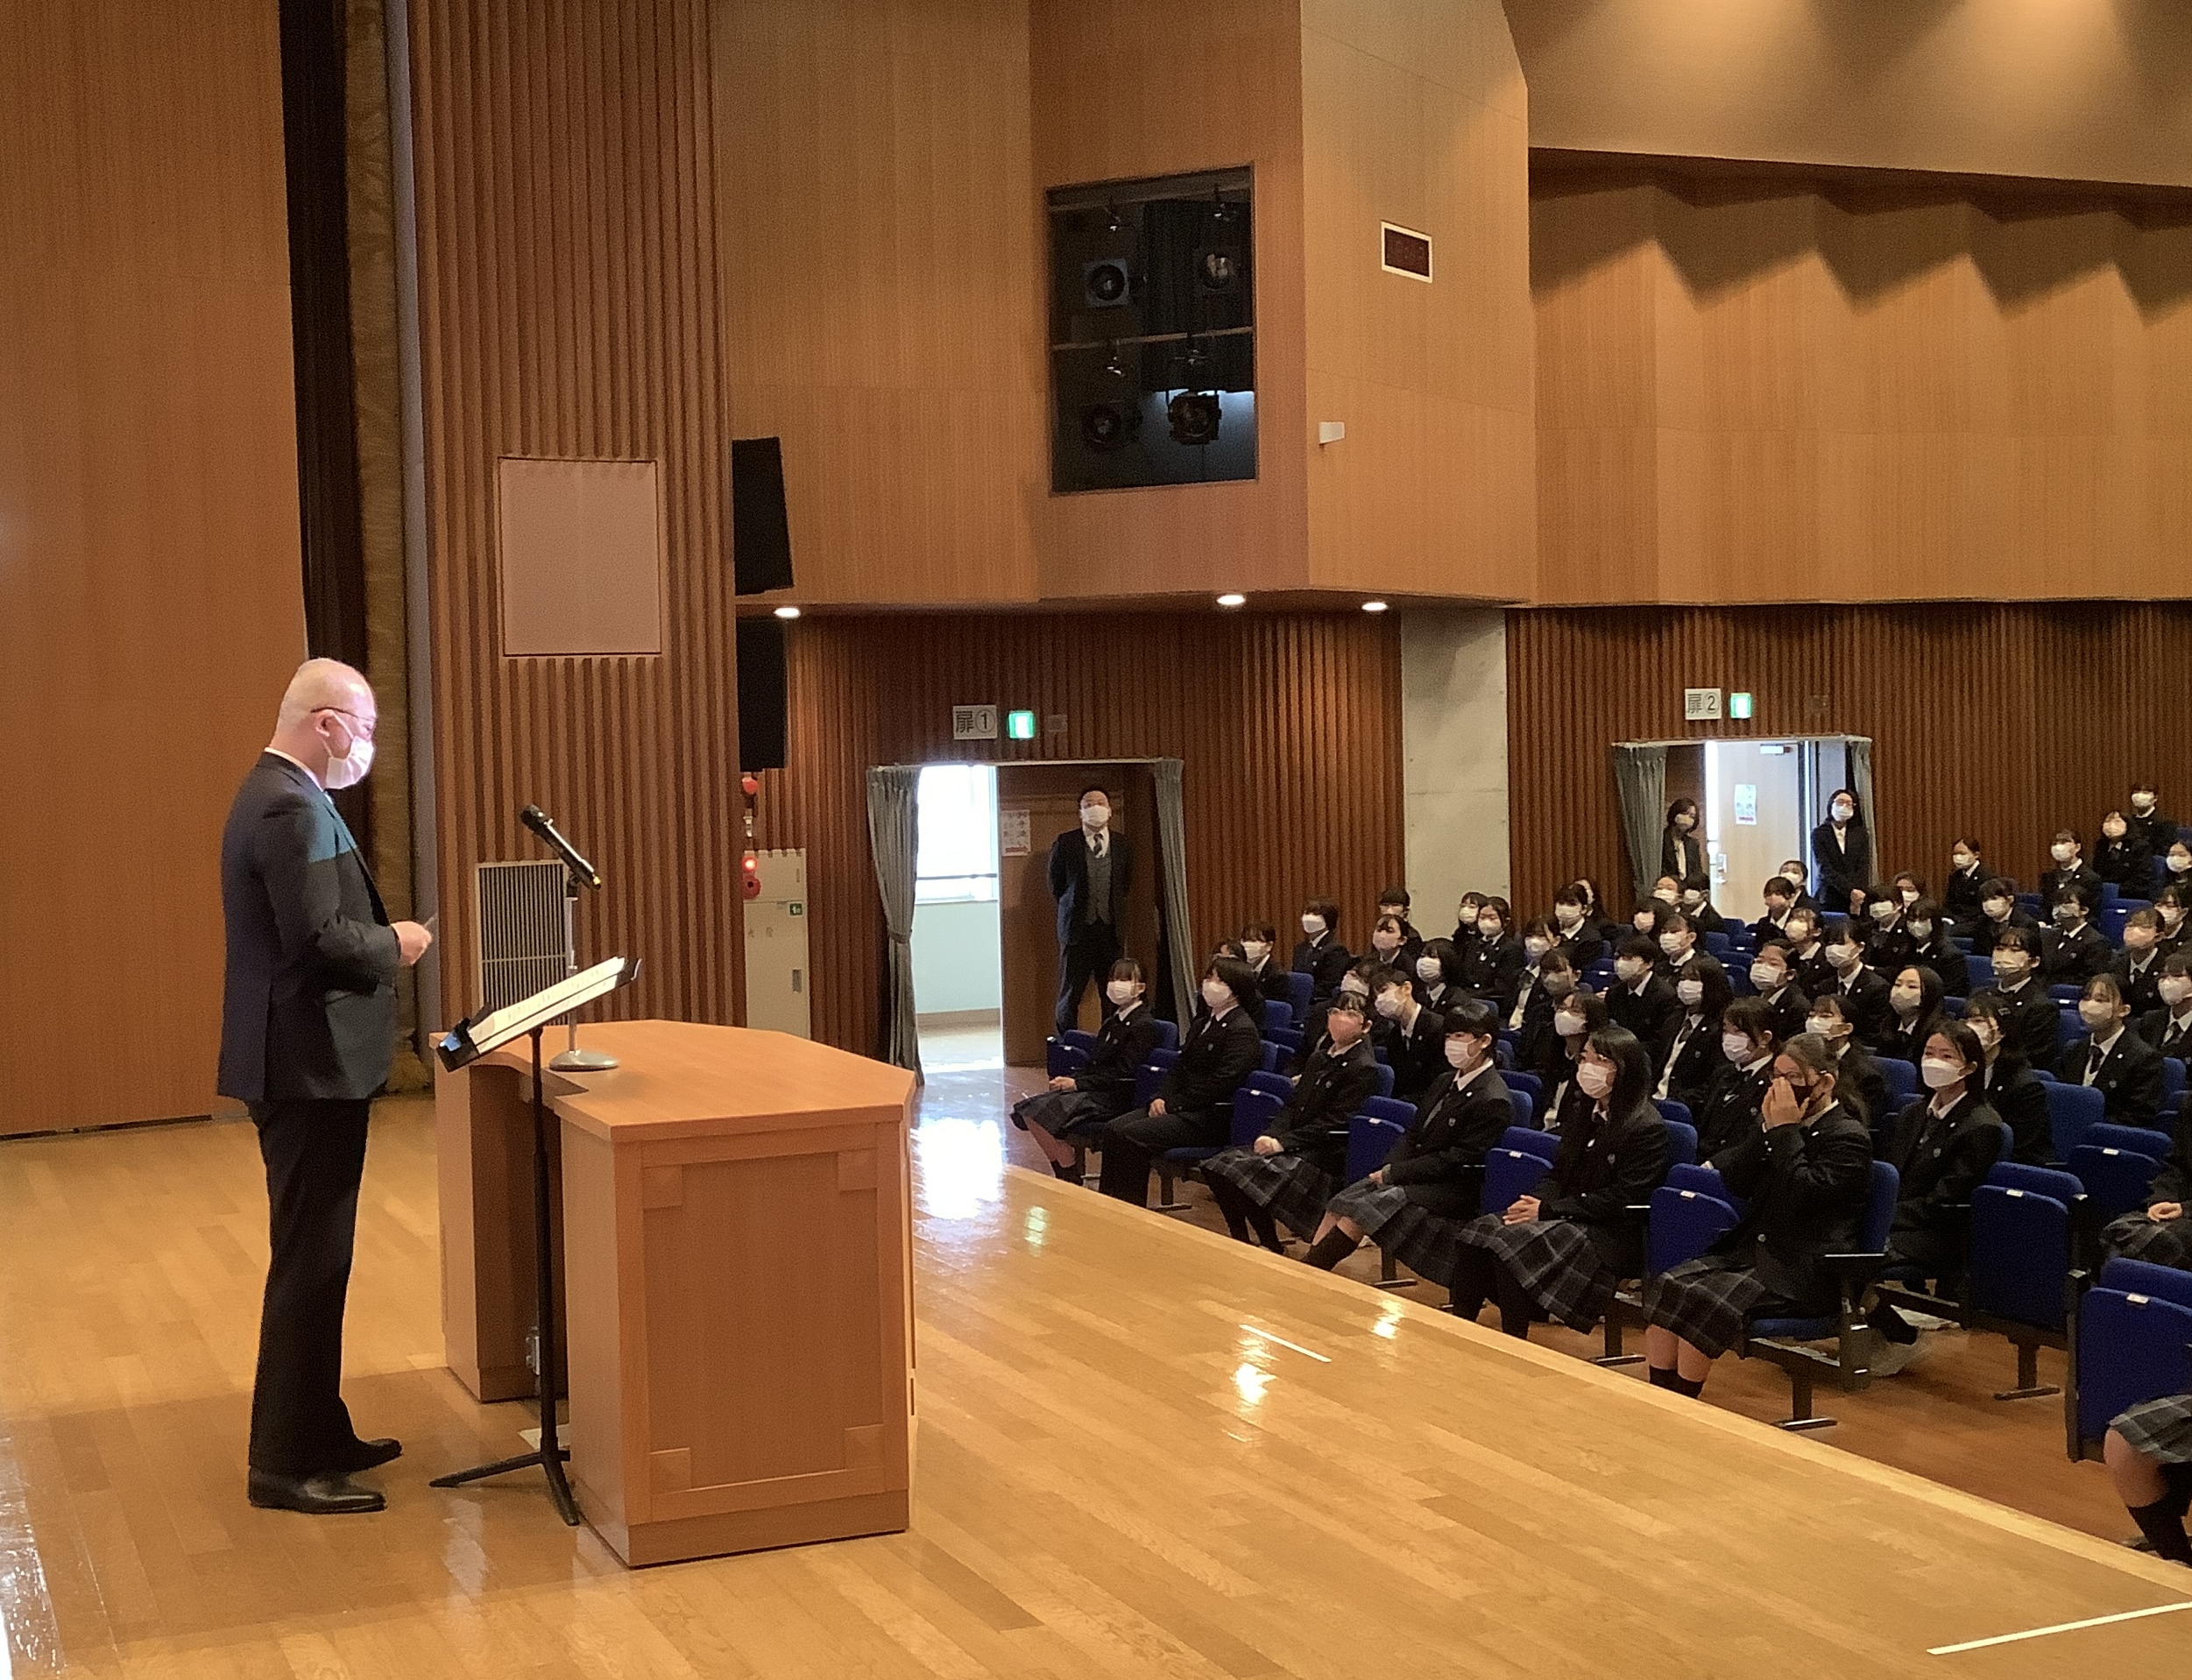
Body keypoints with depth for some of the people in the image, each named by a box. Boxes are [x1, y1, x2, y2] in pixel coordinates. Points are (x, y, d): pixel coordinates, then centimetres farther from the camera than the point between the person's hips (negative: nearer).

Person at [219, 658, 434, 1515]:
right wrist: (394, 945, -10)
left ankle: (318, 1432, 27)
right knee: (307, 1263, -4)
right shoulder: (293, 809, -19)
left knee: (315, 1258, 17)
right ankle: (284, 1464, 3)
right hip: (309, 1066, -11)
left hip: (300, 1063, 11)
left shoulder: (275, 795, 14)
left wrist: (377, 936, 8)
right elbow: (320, 940, -26)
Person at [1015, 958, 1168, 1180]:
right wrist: (1069, 1080, 0)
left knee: (1045, 1114, -23)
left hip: (1114, 1099, -9)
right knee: (1028, 1110, -11)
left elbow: (1122, 1075, -16)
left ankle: (1069, 1177, -11)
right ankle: (1064, 1173, -6)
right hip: (1096, 1090, 9)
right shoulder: (1112, 1022, 20)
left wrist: (1077, 1083, -16)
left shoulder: (1144, 1026, -10)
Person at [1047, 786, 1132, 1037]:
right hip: (1077, 929, -2)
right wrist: (1073, 909, 10)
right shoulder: (1064, 844, -1)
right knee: (1070, 995, 1)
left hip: (1111, 928, 2)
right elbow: (1056, 886, 7)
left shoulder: (1122, 846, 7)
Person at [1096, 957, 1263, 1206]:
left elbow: (1220, 1084, -18)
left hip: (1211, 1117, -9)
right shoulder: (1202, 1024, 21)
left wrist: (1173, 1104, -15)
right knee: (1113, 1130, -10)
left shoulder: (1243, 1031, -10)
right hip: (1181, 1109, 9)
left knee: (1130, 1136, -24)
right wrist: (1161, 1098, -2)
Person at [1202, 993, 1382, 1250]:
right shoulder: (1319, 1059, 17)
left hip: (1324, 1154, -8)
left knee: (1248, 1175, -27)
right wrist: (1271, 1135, -4)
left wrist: (1283, 1142, -18)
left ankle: (1272, 1249, -10)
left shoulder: (1364, 1069, -8)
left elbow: (1332, 1123, -14)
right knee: (1219, 1166, -11)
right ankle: (1241, 1242, 0)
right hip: (1292, 1144, 8)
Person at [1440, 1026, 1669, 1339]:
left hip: (1614, 1235, -8)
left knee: (1516, 1243, -30)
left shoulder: (1648, 1128, -11)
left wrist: (1549, 1209, -18)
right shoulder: (1585, 1112, 15)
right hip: (1568, 1216, 8)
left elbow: (1621, 1201, -16)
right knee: (1478, 1233, -15)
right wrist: (1535, 1202, -6)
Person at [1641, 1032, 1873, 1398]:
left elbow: (1802, 1196, -19)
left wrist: (1785, 1131, -13)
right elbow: (1735, 1182, 10)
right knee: (1666, 1286, -17)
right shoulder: (1781, 1123, 17)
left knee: (1705, 1302, -29)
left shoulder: (1849, 1138, -5)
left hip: (1802, 1272, -7)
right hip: (1751, 1250, 8)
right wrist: (1768, 1128, 0)